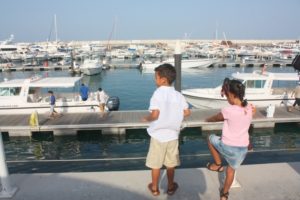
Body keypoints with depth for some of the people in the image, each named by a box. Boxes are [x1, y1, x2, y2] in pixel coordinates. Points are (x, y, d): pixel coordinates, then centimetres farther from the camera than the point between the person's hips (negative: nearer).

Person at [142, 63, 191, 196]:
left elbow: (155, 115, -25)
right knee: (171, 164, 19)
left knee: (155, 164, 14)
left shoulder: (158, 93, -17)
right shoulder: (178, 95, -2)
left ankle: (154, 188, 30)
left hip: (158, 135, -4)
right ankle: (170, 187, 34)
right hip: (172, 135, 4)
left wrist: (146, 118, -6)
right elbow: (187, 112, 0)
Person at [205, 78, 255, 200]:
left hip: (227, 146, -5)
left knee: (211, 138, 23)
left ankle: (217, 164, 27)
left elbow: (215, 118, 0)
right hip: (243, 148, 6)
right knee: (231, 170, 25)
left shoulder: (228, 110, -20)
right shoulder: (249, 109, -4)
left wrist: (207, 119, 19)